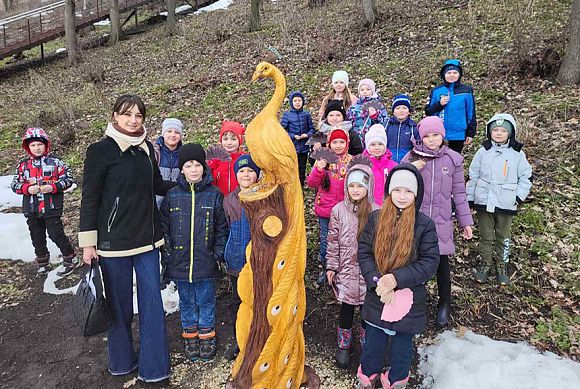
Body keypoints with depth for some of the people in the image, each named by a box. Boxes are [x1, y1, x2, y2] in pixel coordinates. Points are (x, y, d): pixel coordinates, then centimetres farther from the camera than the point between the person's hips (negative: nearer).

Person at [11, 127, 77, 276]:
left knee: (56, 234, -4)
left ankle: (70, 259, 11)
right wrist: (28, 188, -11)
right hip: (31, 209, 4)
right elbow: (15, 184, 9)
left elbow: (68, 178, -3)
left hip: (52, 208, -4)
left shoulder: (54, 161, -2)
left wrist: (53, 187, -17)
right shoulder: (23, 165, 7)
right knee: (37, 237, 14)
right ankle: (42, 261, 32)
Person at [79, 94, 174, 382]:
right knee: (120, 303, 10)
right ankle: (122, 361, 33)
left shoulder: (146, 147, 6)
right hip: (114, 240, -4)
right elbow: (90, 198, -7)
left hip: (147, 238, 5)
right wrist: (88, 242, -7)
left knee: (152, 302, 7)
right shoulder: (100, 150, -8)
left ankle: (153, 368, 21)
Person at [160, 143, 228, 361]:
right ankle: (190, 336, 33)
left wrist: (218, 253, -5)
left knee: (206, 300, 12)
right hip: (180, 261, 2)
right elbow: (164, 227, 5)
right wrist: (168, 254, 0)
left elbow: (221, 227, 0)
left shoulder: (214, 194, -3)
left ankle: (207, 336, 30)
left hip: (206, 261, -1)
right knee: (186, 302, 16)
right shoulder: (172, 195, 0)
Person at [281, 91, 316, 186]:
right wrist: (293, 136, -14)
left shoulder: (306, 114, 3)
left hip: (304, 147, 2)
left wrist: (307, 135, -13)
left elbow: (312, 129, 7)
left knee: (302, 169, 12)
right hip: (291, 147, -2)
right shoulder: (287, 114, -2)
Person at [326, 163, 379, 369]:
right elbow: (332, 241, 0)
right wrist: (331, 267, 0)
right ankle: (343, 346, 31)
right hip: (346, 269, 0)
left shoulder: (376, 212, -6)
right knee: (347, 309, 11)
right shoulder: (338, 210, -5)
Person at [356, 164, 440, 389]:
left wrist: (396, 278, -20)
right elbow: (364, 251, -4)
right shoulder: (376, 218, -5)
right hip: (377, 295, 2)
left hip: (408, 298, -1)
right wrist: (376, 280, -17)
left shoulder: (425, 224, -10)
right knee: (373, 343, 19)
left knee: (402, 344, 18)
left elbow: (430, 262, -12)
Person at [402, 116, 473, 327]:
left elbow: (459, 192, 7)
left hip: (441, 221, 0)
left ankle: (444, 304, 28)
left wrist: (465, 220, 8)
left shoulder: (452, 159, 2)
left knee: (442, 262, 7)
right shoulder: (412, 157, 0)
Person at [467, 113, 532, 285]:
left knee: (503, 237, 12)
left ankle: (502, 266, 27)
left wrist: (519, 196, -6)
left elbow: (526, 177, 3)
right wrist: (469, 198, 4)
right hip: (484, 202, 1)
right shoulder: (483, 151, -1)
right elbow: (473, 176, 4)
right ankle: (485, 264, 27)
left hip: (506, 205, -1)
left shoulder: (517, 154, -4)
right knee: (485, 236, 12)